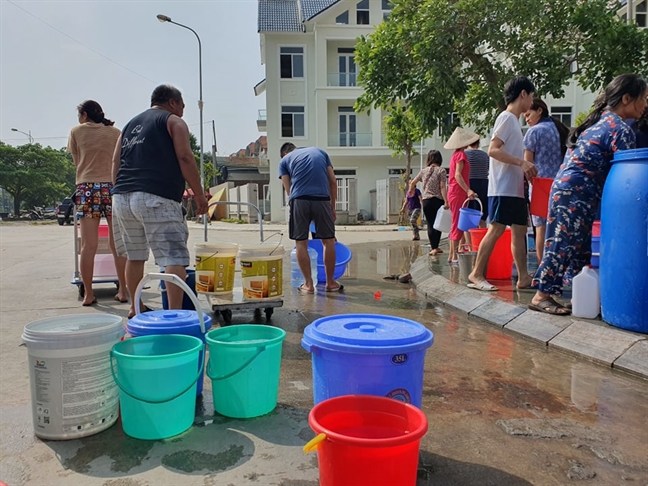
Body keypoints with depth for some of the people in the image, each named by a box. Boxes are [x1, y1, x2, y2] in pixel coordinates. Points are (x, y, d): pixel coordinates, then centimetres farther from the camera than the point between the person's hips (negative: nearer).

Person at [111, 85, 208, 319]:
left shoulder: (131, 124, 26)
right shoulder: (173, 121, 6)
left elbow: (116, 163, 21)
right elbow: (185, 158, -6)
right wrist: (199, 194, -4)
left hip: (122, 196, 8)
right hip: (156, 198, -7)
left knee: (134, 256, 18)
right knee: (174, 257, -8)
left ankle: (136, 308, 28)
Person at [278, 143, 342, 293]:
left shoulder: (284, 160, 21)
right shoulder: (320, 151, 26)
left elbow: (289, 190, 12)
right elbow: (333, 182, 19)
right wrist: (332, 207, 22)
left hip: (299, 200, -1)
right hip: (322, 200, 1)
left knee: (301, 243, 9)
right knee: (328, 241, 12)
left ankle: (308, 284, 12)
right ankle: (330, 282, 20)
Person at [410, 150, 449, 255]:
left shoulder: (424, 171, 9)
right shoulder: (441, 171, -4)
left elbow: (412, 182, 19)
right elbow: (442, 187, -12)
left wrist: (410, 190, 40)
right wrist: (446, 202, -14)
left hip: (426, 201, 3)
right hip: (438, 200, -3)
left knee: (430, 224, 6)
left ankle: (434, 247, 3)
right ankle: (435, 247, 10)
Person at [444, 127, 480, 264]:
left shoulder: (456, 154, 17)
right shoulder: (461, 154, -10)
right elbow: (458, 175, -21)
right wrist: (468, 190, -29)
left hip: (454, 192, 9)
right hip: (458, 192, -9)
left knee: (456, 225, 11)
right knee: (458, 224, -8)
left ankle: (452, 255, 14)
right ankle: (454, 256, -7)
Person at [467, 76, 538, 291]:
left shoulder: (515, 120, 20)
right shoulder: (506, 118, -7)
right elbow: (493, 150, -18)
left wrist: (525, 169, 13)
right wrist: (522, 162, -23)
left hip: (515, 188, 10)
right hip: (503, 188, -10)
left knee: (520, 230, 8)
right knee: (496, 229, -10)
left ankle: (523, 277, 12)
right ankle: (477, 274, -4)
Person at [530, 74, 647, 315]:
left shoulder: (601, 120, 19)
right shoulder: (622, 130, -10)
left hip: (567, 187, 10)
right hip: (577, 192, -10)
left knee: (581, 245, 12)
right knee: (565, 243, -6)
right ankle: (542, 296, -1)